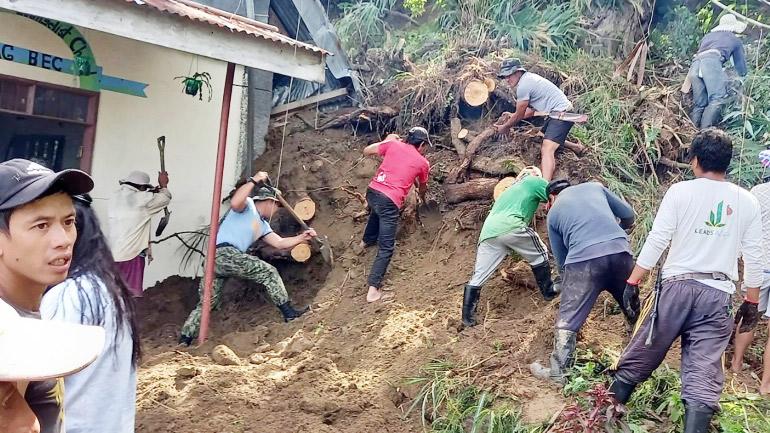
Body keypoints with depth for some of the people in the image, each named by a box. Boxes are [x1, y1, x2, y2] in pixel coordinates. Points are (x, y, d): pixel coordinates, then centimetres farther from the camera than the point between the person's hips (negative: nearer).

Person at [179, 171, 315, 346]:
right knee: (269, 272, -8)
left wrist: (303, 237, 19)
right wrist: (254, 181, -16)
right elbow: (234, 202, -20)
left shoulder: (263, 225, 29)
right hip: (224, 253, -10)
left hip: (215, 260, 10)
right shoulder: (248, 205, 4)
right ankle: (289, 313, -5)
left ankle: (184, 341, 13)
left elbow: (280, 243, 26)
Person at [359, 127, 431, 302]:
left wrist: (386, 141, 29)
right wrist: (422, 198, 49)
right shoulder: (423, 162, 7)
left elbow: (366, 151, 17)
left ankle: (366, 241, 63)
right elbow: (422, 188, 25)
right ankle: (373, 288, -6)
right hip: (389, 201, -5)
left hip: (372, 191, 5)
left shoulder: (393, 144, 10)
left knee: (377, 212, 42)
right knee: (386, 248, 0)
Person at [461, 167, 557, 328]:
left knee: (478, 277, 9)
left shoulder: (510, 189, 39)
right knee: (539, 255, 19)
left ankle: (467, 318, 7)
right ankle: (548, 291, 29)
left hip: (488, 233, 6)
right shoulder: (534, 181, 19)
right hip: (510, 228, -6)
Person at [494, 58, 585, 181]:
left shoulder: (523, 86, -16)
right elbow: (532, 110, 19)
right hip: (557, 112, 10)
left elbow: (519, 116, -7)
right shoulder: (529, 78, 13)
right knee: (545, 139, 31)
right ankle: (577, 147, 45)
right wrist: (513, 117, 21)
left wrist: (505, 127, 8)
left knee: (546, 150, -24)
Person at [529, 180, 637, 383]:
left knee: (568, 320, 7)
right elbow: (628, 215, 22)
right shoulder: (595, 186, 23)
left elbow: (561, 261, 22)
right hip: (620, 250, 3)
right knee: (634, 310, 24)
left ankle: (557, 373, 10)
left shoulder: (554, 212, 20)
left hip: (584, 259, -3)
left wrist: (567, 286, 36)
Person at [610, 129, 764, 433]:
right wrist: (752, 302, 18)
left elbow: (657, 240, -6)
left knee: (641, 355, 11)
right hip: (718, 295, 1)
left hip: (678, 285, -1)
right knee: (703, 374, -2)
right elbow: (753, 258, 8)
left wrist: (633, 282, -1)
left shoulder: (681, 191, -1)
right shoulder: (747, 201, 7)